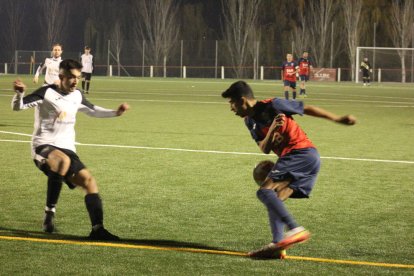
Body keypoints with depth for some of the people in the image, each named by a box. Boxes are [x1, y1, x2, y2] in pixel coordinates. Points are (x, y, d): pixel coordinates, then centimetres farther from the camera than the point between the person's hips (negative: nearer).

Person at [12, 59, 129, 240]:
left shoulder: (77, 96, 13)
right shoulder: (47, 93, -7)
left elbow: (92, 110, 33)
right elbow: (18, 107, -13)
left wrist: (115, 113, 24)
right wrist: (19, 93, -35)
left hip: (67, 149, 7)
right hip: (44, 146, -7)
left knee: (89, 181, -8)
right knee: (63, 161, -39)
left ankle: (97, 229, -6)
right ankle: (50, 212, -27)